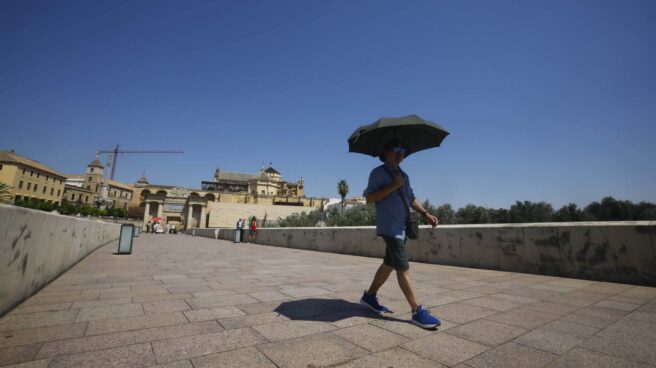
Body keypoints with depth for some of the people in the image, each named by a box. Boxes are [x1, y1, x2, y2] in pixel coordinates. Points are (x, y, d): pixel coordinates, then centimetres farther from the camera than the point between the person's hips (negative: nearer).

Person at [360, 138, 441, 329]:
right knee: (403, 268, -8)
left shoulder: (404, 175, 19)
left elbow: (411, 198, 24)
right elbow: (369, 198, -14)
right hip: (390, 226, -9)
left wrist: (425, 213, 11)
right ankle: (417, 311, -3)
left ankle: (369, 296, 29)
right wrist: (393, 186, -19)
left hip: (402, 226, 9)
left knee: (389, 264, 15)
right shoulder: (378, 173, -5)